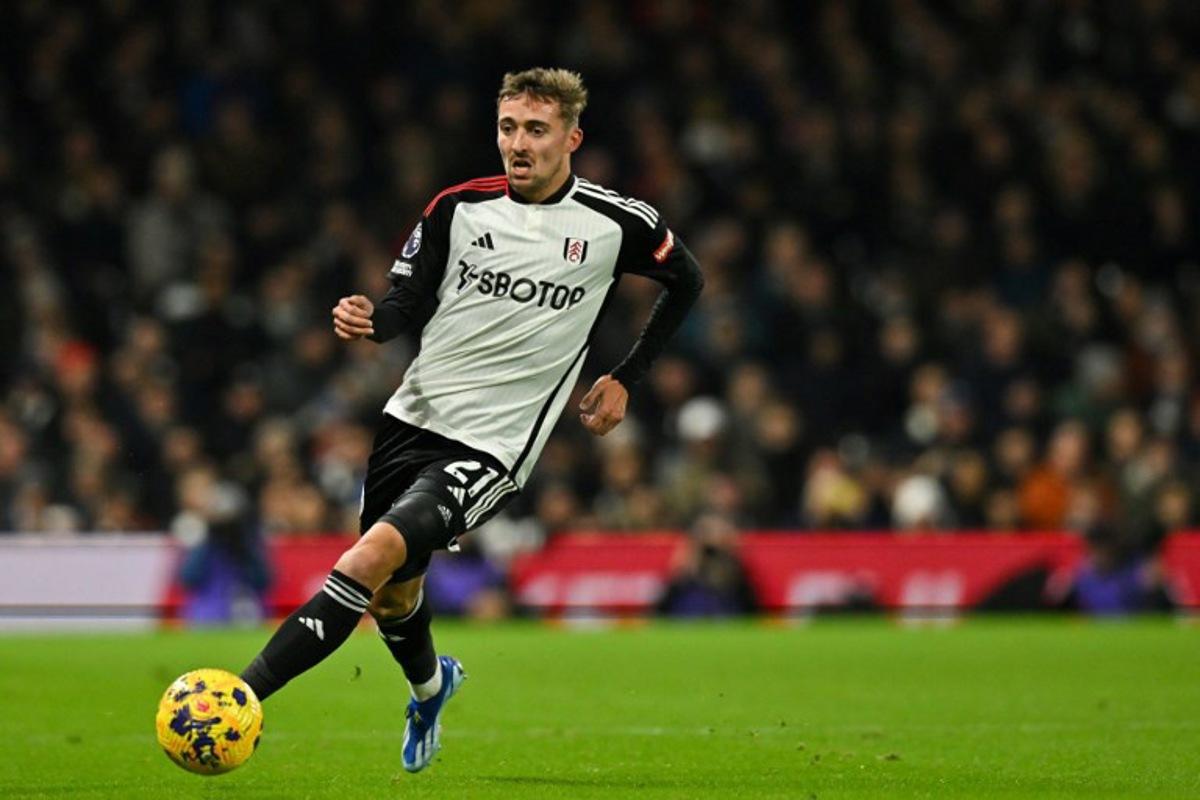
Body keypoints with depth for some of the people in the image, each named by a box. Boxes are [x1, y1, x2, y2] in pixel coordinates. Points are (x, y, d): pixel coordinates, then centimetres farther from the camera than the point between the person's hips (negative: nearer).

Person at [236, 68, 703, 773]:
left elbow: (687, 280, 13)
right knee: (391, 595, 17)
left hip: (492, 446, -5)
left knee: (373, 558, -25)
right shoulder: (459, 207, 1)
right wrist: (369, 319, -17)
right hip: (413, 419, 5)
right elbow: (410, 301, 7)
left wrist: (625, 379, 10)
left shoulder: (616, 224, -5)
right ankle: (430, 685, 54)